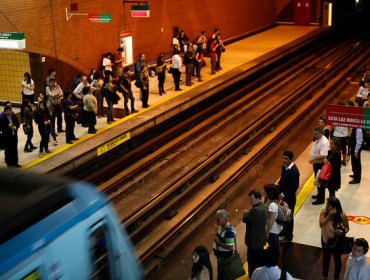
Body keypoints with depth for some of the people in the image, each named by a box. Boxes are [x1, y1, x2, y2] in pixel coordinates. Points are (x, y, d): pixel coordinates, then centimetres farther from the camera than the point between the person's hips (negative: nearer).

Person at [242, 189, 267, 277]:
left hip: (254, 240, -10)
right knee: (260, 258, 24)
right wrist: (249, 213, -4)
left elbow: (245, 220, -21)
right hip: (260, 238, 10)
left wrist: (246, 213, -2)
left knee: (253, 261, 6)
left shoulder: (256, 210, -31)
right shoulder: (262, 206, 1)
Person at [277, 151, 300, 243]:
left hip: (289, 197, -7)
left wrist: (284, 194, -22)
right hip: (283, 195, 7)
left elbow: (295, 186, -24)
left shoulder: (294, 171, -25)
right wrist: (277, 188, -3)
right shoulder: (284, 166, -1)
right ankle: (285, 230, 44)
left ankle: (288, 236, 24)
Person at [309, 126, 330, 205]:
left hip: (320, 164, -10)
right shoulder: (317, 140, 4)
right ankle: (319, 194, 40)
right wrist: (313, 160, 10)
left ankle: (321, 199, 12)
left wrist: (313, 159, -30)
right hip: (316, 163, 10)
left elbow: (322, 156, -33)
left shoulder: (324, 142, -26)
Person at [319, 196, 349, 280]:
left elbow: (347, 228, -12)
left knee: (337, 259, 18)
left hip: (336, 240, -3)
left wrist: (343, 232, -33)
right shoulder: (324, 212, -18)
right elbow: (321, 224, -27)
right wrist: (329, 216, -37)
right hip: (325, 239, 3)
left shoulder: (342, 215, -24)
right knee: (325, 258, 23)